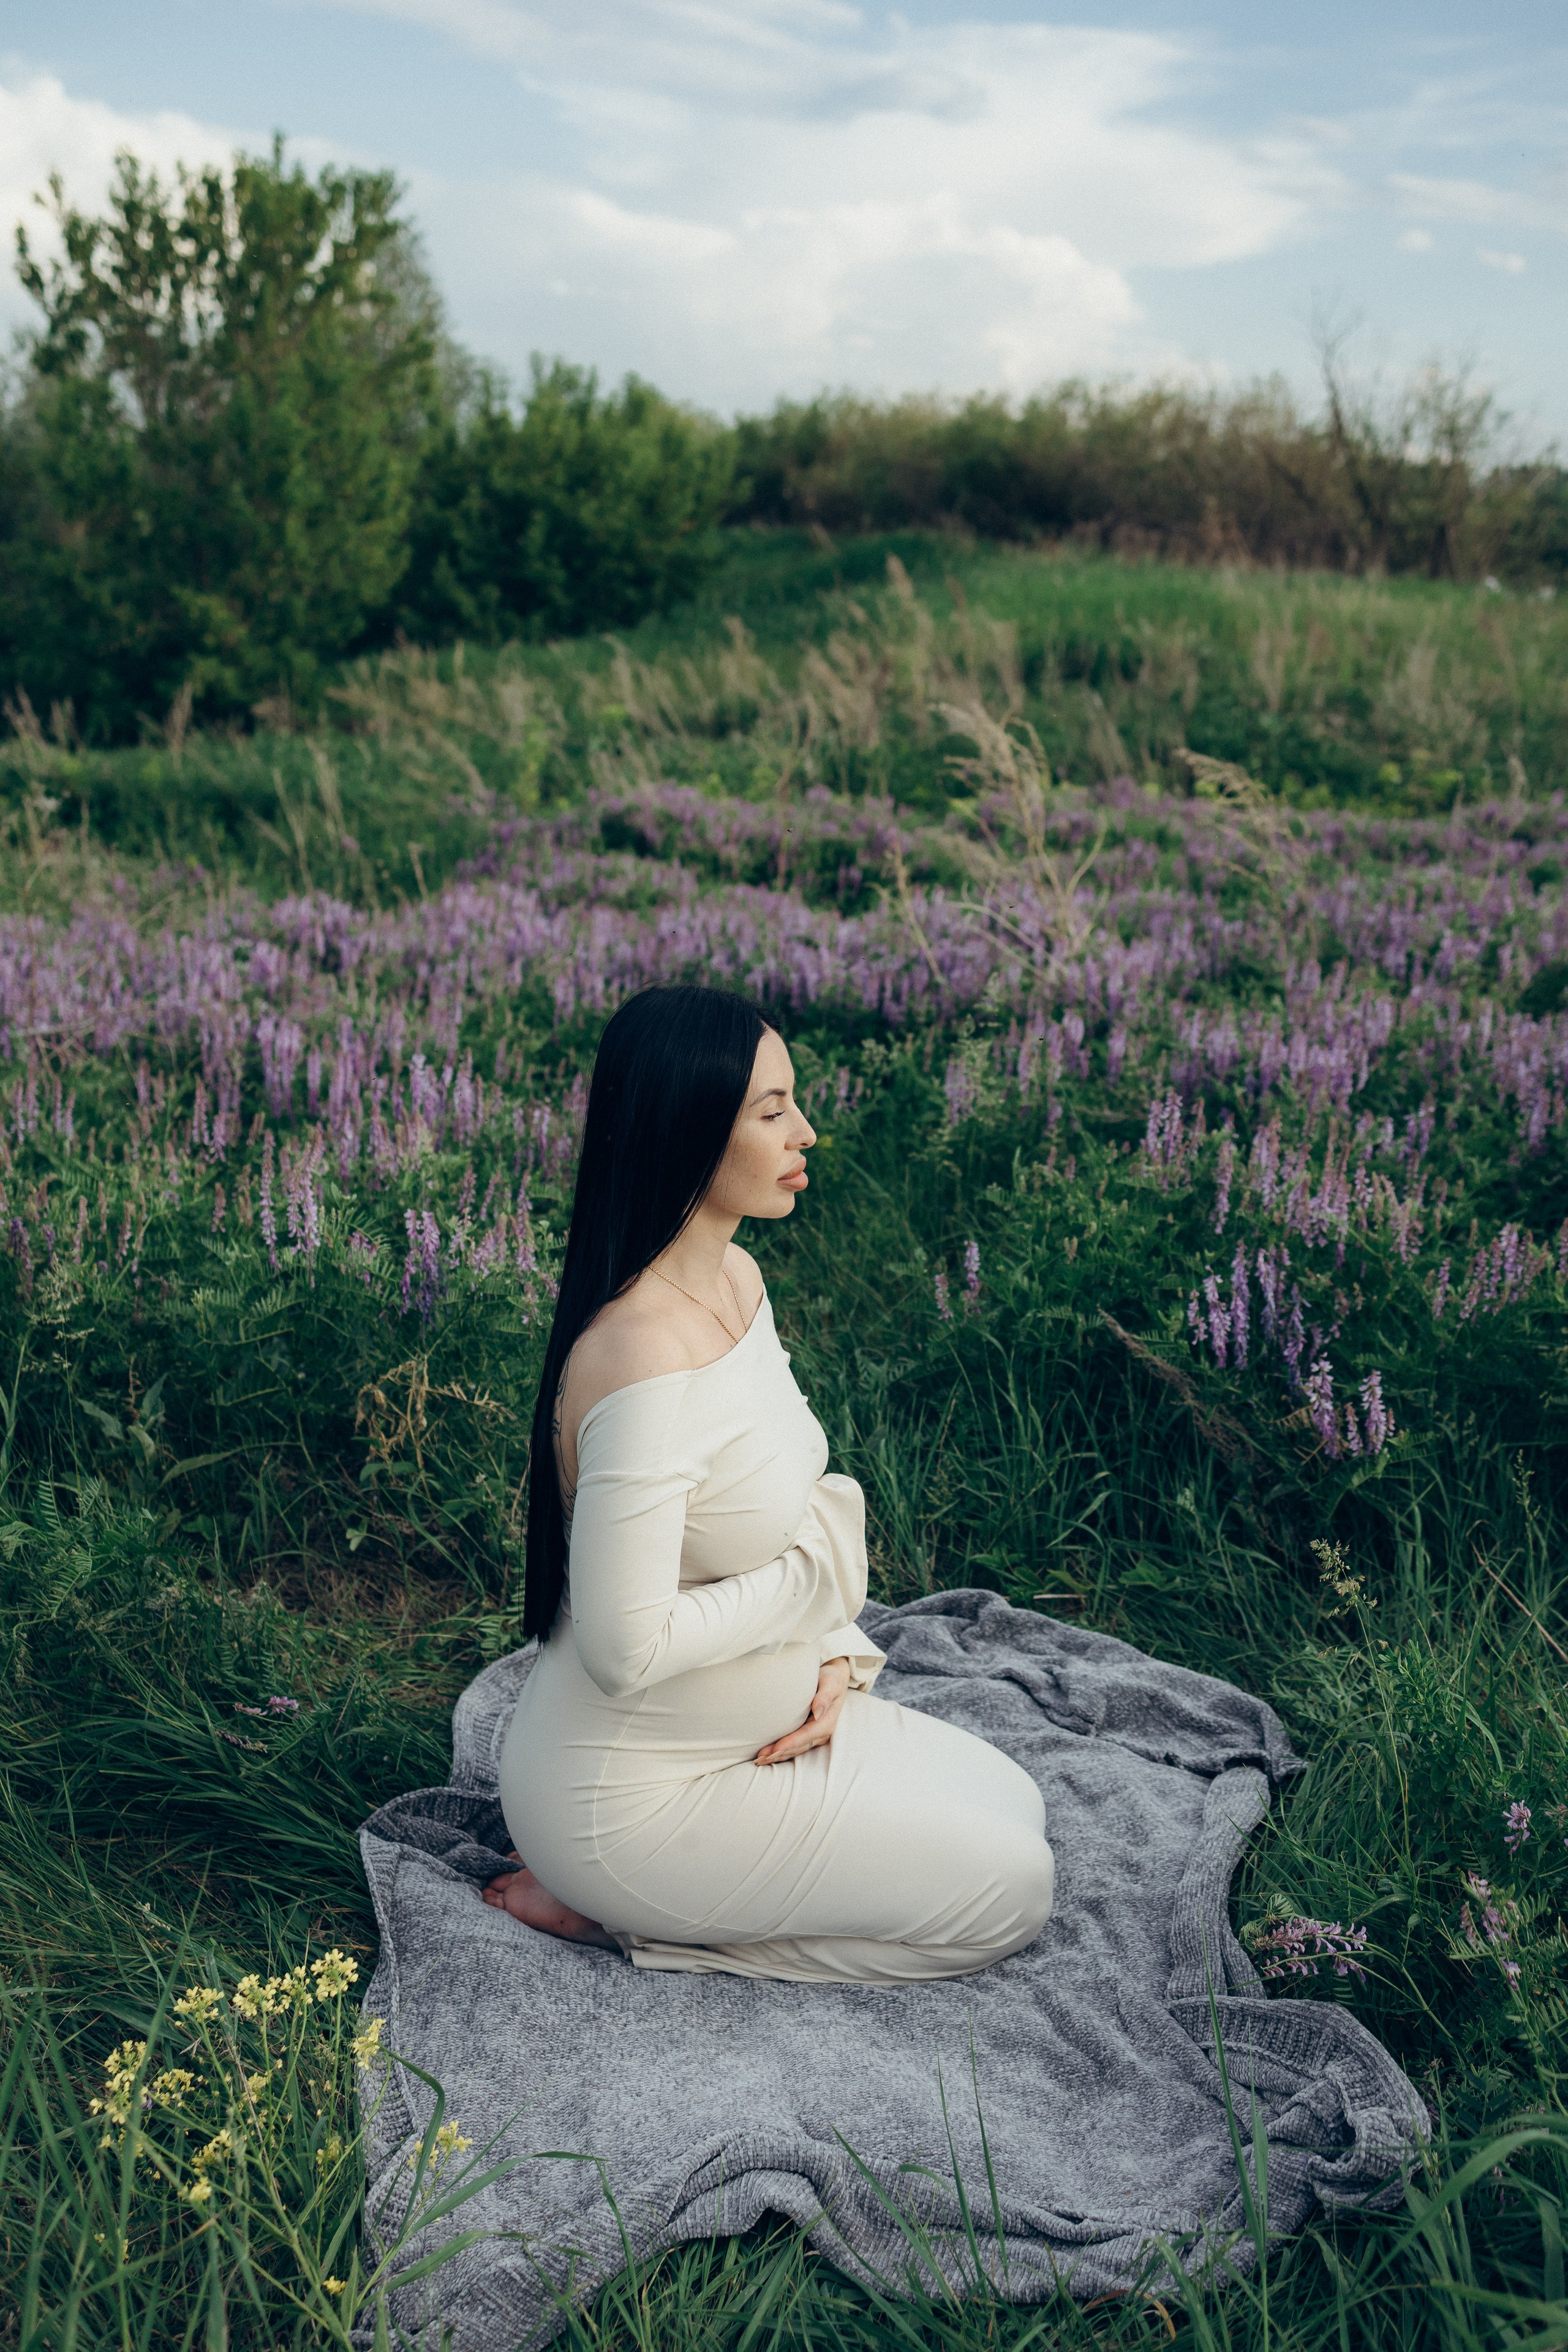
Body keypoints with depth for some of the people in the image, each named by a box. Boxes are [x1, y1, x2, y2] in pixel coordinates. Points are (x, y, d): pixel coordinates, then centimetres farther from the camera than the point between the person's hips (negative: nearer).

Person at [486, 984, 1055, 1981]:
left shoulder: (737, 1279, -2)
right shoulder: (646, 1362, -32)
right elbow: (626, 1649, -30)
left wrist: (837, 1654, -3)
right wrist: (817, 1570, -18)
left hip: (743, 1727, 9)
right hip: (630, 1783, -9)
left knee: (1015, 1811, 16)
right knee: (1009, 1891, -2)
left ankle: (637, 1891, 15)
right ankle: (612, 1908, 2)